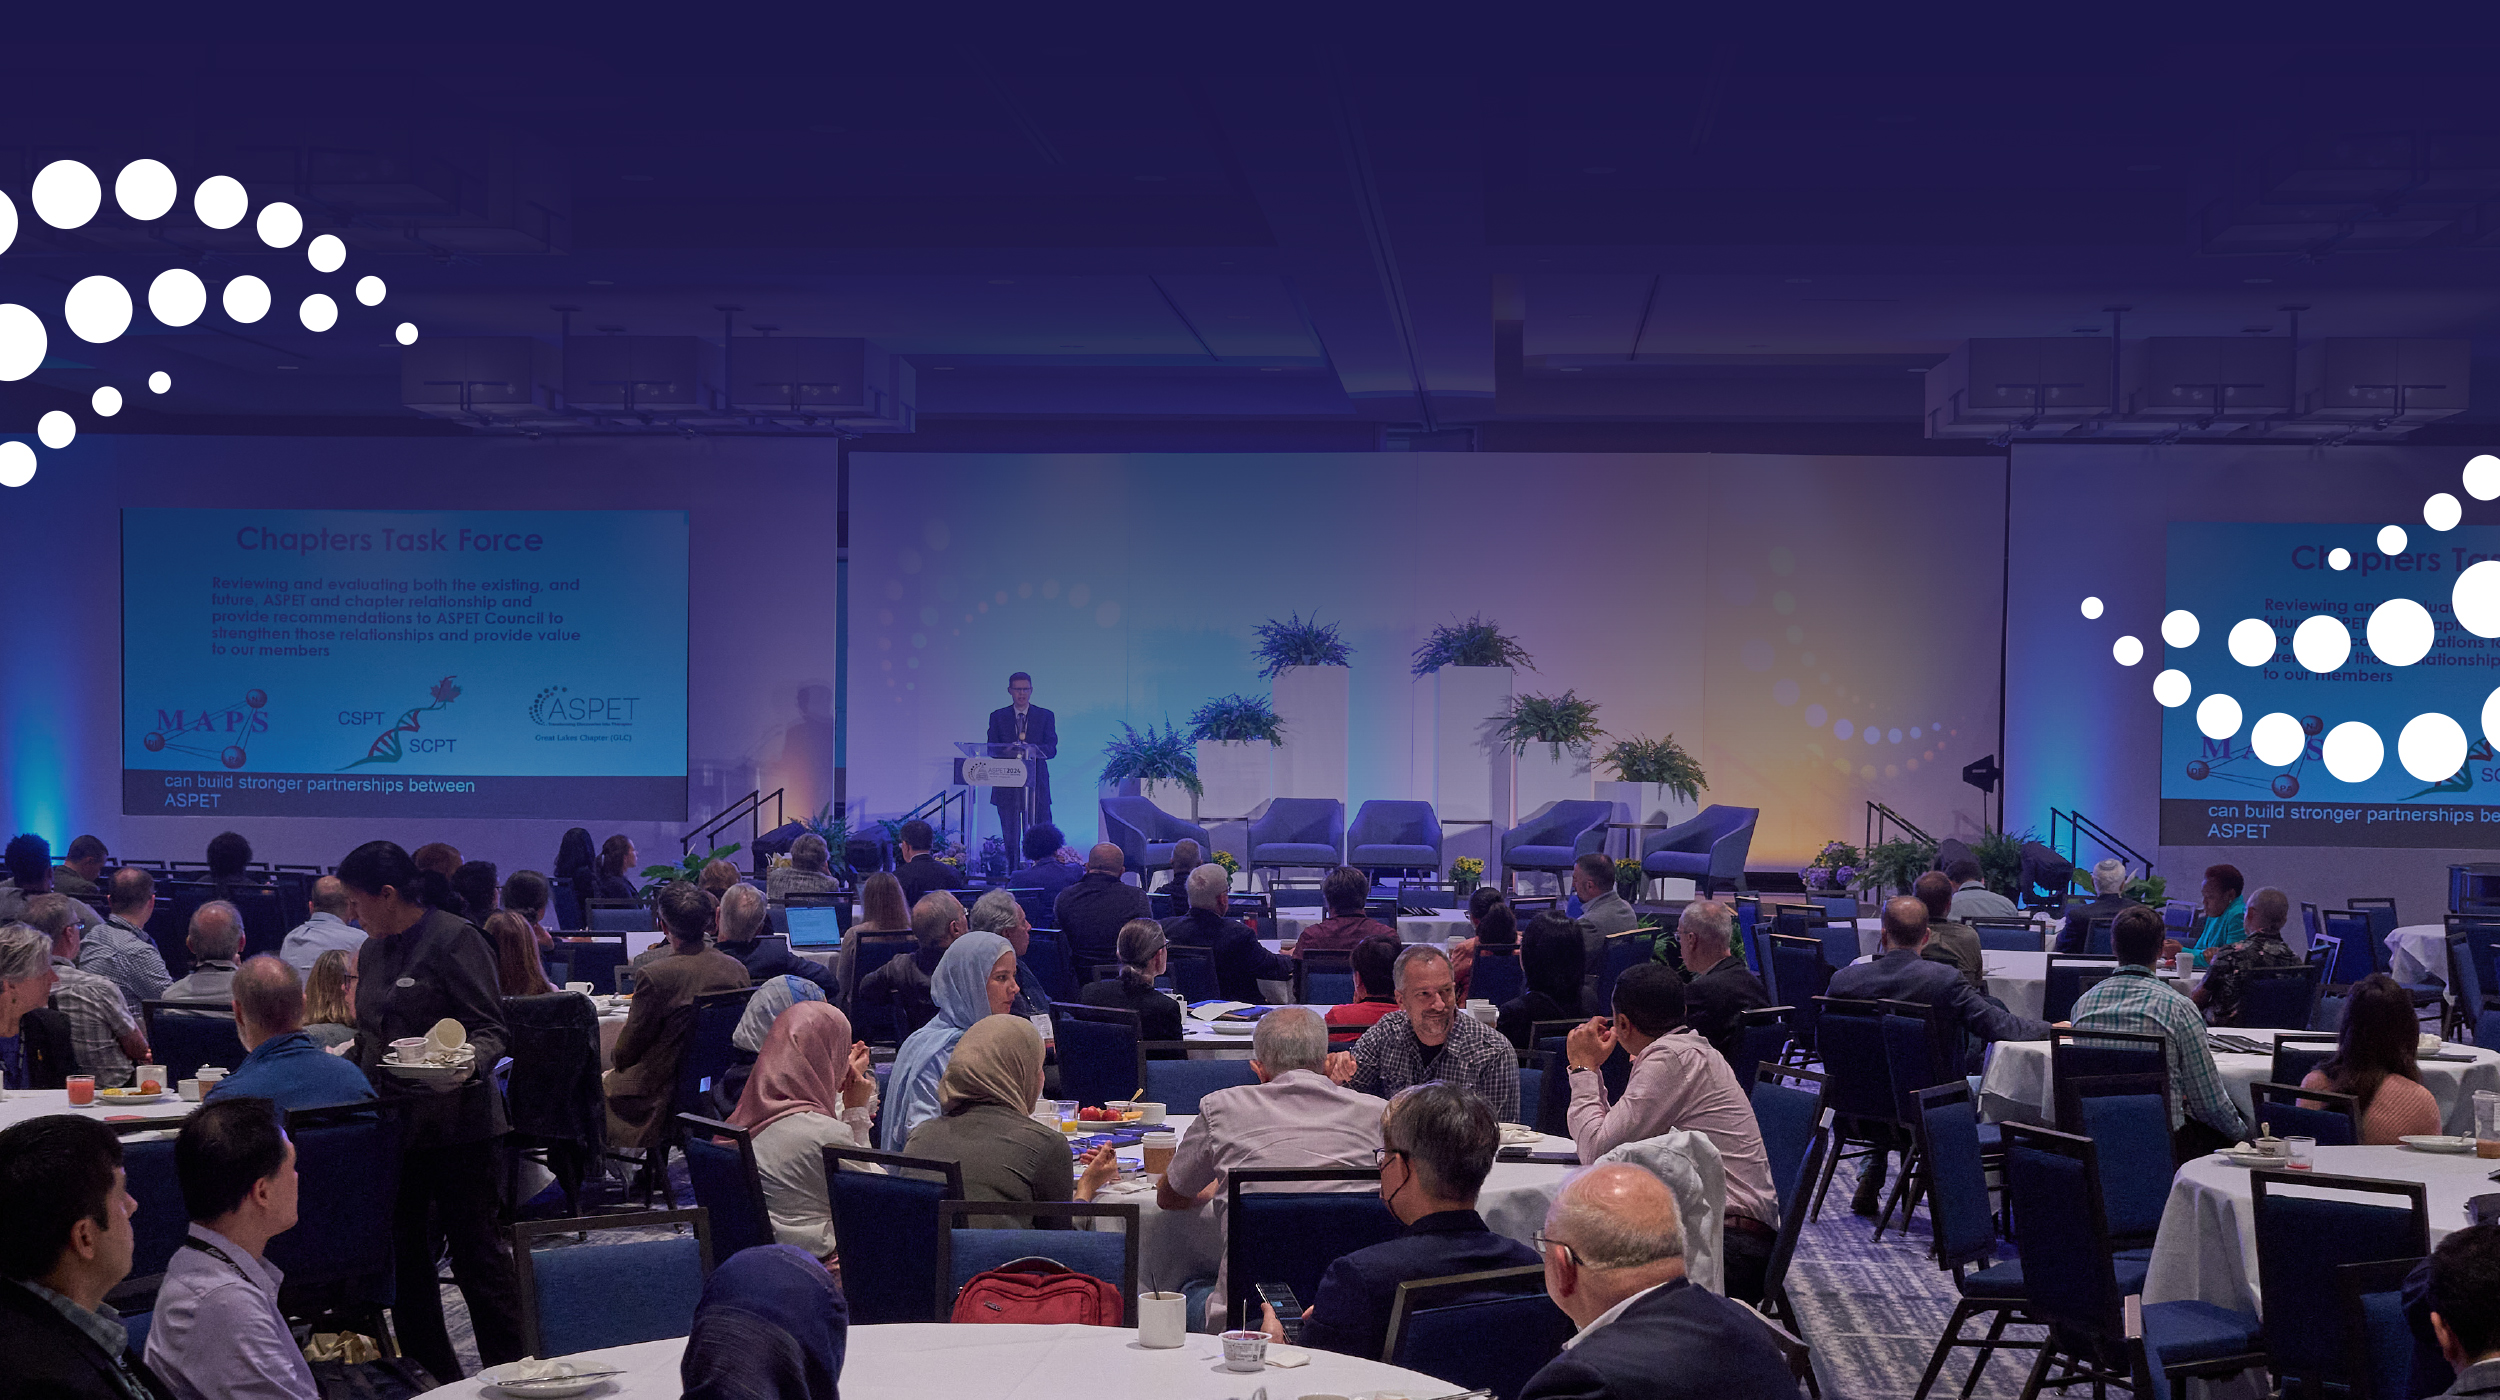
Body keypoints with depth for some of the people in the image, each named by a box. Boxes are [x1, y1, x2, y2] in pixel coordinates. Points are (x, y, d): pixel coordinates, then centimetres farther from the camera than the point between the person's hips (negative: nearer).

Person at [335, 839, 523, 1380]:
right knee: (403, 1257, 9)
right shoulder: (372, 952, 15)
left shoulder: (455, 940, -9)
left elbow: (491, 1029, -13)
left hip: (457, 1127, -8)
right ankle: (432, 1380, 20)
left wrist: (464, 1064, -30)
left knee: (476, 1254, -3)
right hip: (393, 1127, 8)